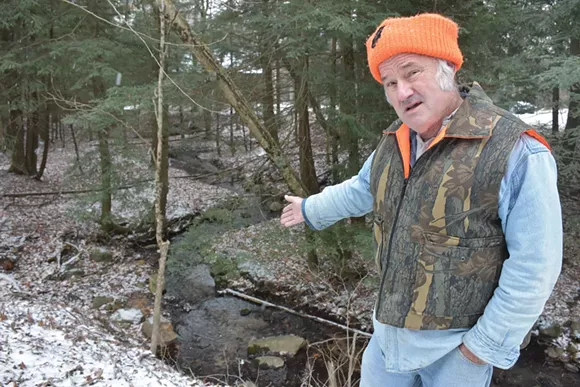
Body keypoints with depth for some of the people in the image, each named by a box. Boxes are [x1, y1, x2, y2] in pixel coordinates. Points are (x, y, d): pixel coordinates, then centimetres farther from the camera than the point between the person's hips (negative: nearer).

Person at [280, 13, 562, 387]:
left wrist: (489, 342, -15)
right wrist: (310, 209, 31)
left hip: (459, 341, -6)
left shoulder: (514, 150, -23)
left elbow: (535, 265, -21)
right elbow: (361, 189, 18)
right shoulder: (395, 143, 0)